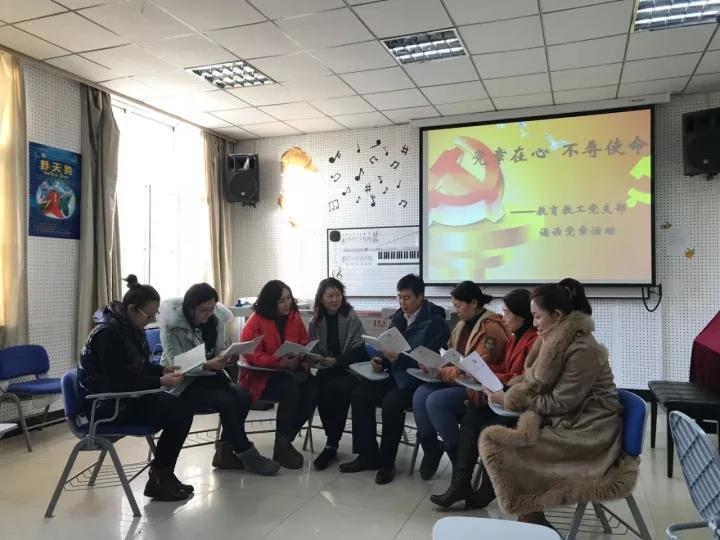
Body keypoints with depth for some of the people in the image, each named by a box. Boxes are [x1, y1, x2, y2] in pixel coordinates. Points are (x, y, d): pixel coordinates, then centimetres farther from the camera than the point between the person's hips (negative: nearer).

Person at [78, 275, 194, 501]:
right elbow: (120, 381, -25)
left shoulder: (131, 328, 6)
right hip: (106, 404, -9)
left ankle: (162, 475, 3)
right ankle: (158, 480, 0)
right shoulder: (109, 332, -22)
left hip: (124, 395, 9)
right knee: (176, 413, -17)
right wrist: (160, 381, -23)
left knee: (182, 408, -9)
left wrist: (163, 370, 0)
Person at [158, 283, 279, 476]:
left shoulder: (216, 319, -2)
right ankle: (247, 456, -11)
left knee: (243, 396, -23)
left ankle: (225, 452, -8)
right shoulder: (172, 324, -17)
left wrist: (227, 358, -17)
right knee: (228, 402, -27)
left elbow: (219, 351, 8)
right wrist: (208, 365, -36)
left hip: (209, 375, 5)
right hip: (182, 382, -5)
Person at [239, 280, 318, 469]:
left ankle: (285, 440, -10)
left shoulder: (294, 317, 5)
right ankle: (281, 447, -17)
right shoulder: (256, 320, -10)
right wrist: (279, 362, -27)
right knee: (290, 388, -34)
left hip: (292, 370, 5)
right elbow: (250, 354, -17)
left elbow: (305, 344, 14)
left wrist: (302, 358, -9)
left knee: (313, 389, -25)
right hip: (261, 376, -5)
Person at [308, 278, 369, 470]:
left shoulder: (351, 318, -2)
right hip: (326, 369, 3)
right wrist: (320, 360, -11)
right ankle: (333, 442, -16)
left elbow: (357, 350, -6)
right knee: (320, 390, -29)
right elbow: (314, 351, 11)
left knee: (339, 388, -32)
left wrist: (336, 361, -17)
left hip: (349, 368, -3)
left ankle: (331, 445, -18)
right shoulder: (315, 322, 9)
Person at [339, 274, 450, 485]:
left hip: (417, 378, -7)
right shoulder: (398, 316, 12)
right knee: (358, 394, -12)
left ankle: (386, 463, -12)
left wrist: (398, 358, -28)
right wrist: (381, 360, -3)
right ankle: (368, 455, -1)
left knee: (391, 402, -32)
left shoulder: (434, 322, -9)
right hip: (395, 374, 8)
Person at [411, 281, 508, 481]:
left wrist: (442, 372, -18)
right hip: (458, 381, 8)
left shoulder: (491, 328, -16)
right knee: (420, 395, -17)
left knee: (435, 401, -27)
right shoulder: (463, 324, 12)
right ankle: (431, 448, 0)